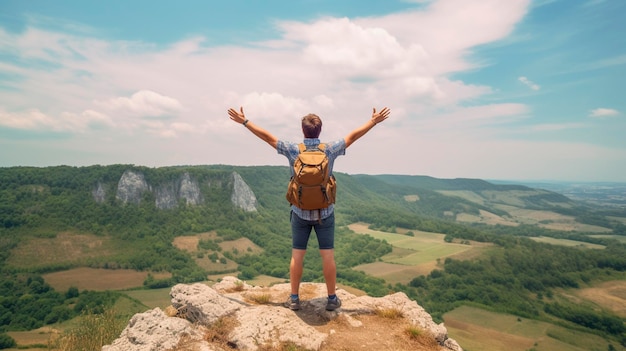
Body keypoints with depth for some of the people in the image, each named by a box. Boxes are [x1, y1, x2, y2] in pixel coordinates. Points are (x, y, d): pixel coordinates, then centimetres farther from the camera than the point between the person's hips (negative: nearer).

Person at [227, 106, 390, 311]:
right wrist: (374, 121, 11)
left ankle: (294, 299, 17)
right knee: (328, 256, 7)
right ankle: (332, 299, 17)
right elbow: (353, 136, 0)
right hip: (325, 213, 0)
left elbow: (267, 137, -3)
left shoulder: (293, 150, -9)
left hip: (300, 213, 0)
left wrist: (244, 122, 7)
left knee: (297, 256, 9)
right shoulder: (329, 150, -9)